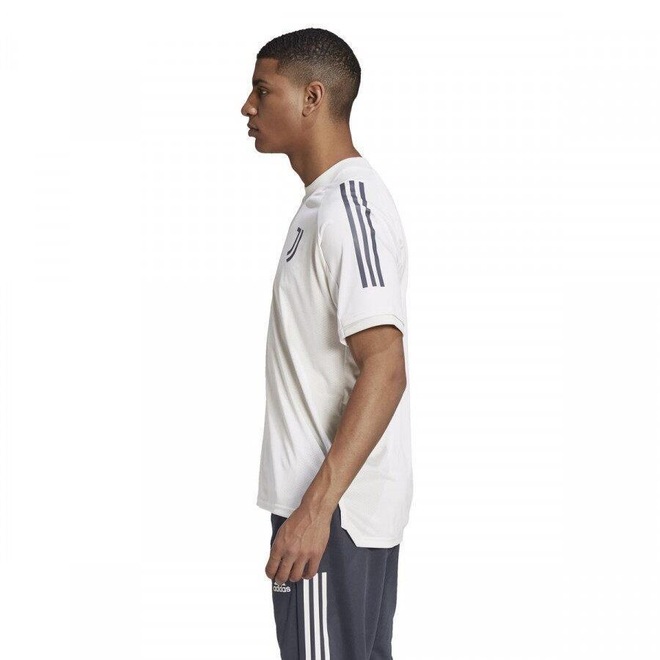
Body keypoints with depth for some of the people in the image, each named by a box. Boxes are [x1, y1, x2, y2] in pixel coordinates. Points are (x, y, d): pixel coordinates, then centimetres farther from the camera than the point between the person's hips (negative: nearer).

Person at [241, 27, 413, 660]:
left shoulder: (348, 205, -19)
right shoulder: (328, 199, 13)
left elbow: (385, 369, -26)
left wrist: (315, 507, -28)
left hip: (334, 511, -10)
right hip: (343, 501, 10)